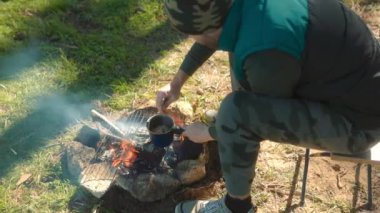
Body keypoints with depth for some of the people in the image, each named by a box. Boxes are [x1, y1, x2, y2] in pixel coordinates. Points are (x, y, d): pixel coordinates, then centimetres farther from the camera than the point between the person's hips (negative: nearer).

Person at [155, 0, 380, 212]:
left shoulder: (266, 56, -33)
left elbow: (272, 118, -14)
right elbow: (211, 34, 12)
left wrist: (209, 133, -1)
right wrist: (177, 82, 16)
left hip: (358, 119, -8)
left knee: (236, 111, -23)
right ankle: (240, 142, 27)